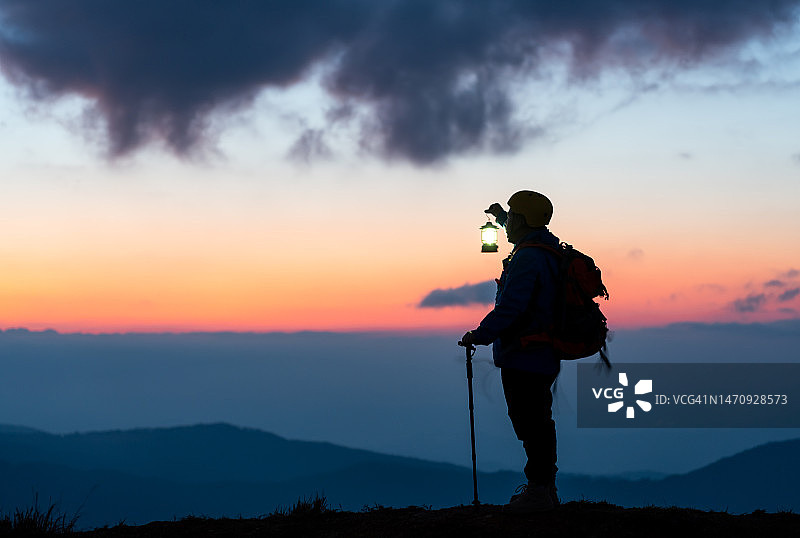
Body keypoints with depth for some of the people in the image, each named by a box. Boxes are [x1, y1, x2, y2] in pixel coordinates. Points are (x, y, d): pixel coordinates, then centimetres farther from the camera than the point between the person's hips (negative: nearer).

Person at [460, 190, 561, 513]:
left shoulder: (527, 259, -20)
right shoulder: (550, 250, 12)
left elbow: (510, 308, -27)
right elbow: (528, 233, 39)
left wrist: (479, 335, -20)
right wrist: (502, 217, 50)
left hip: (522, 358, -10)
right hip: (543, 356, 10)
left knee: (529, 423, -5)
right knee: (538, 421, 17)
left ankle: (539, 490, -2)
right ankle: (545, 487, 25)